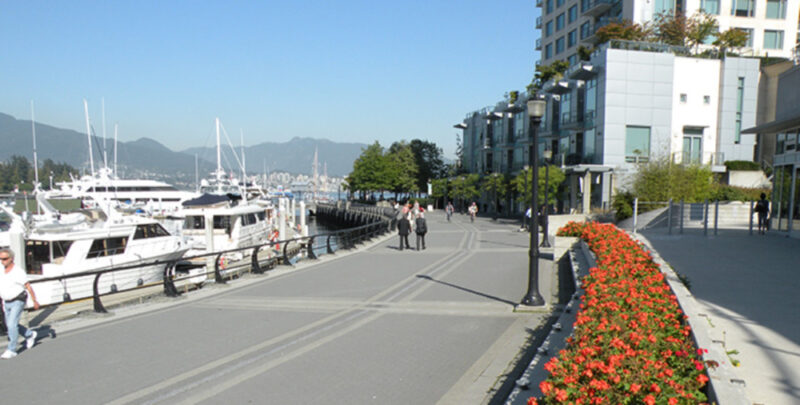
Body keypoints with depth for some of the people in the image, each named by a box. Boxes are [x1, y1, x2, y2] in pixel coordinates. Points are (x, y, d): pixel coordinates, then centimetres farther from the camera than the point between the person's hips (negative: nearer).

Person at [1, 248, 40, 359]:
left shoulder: (18, 272, -16)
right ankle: (30, 334, 35)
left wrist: (35, 301, -9)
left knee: (12, 324, -13)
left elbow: (28, 287, -12)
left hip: (18, 301, -8)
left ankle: (11, 350, -5)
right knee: (9, 325, 14)